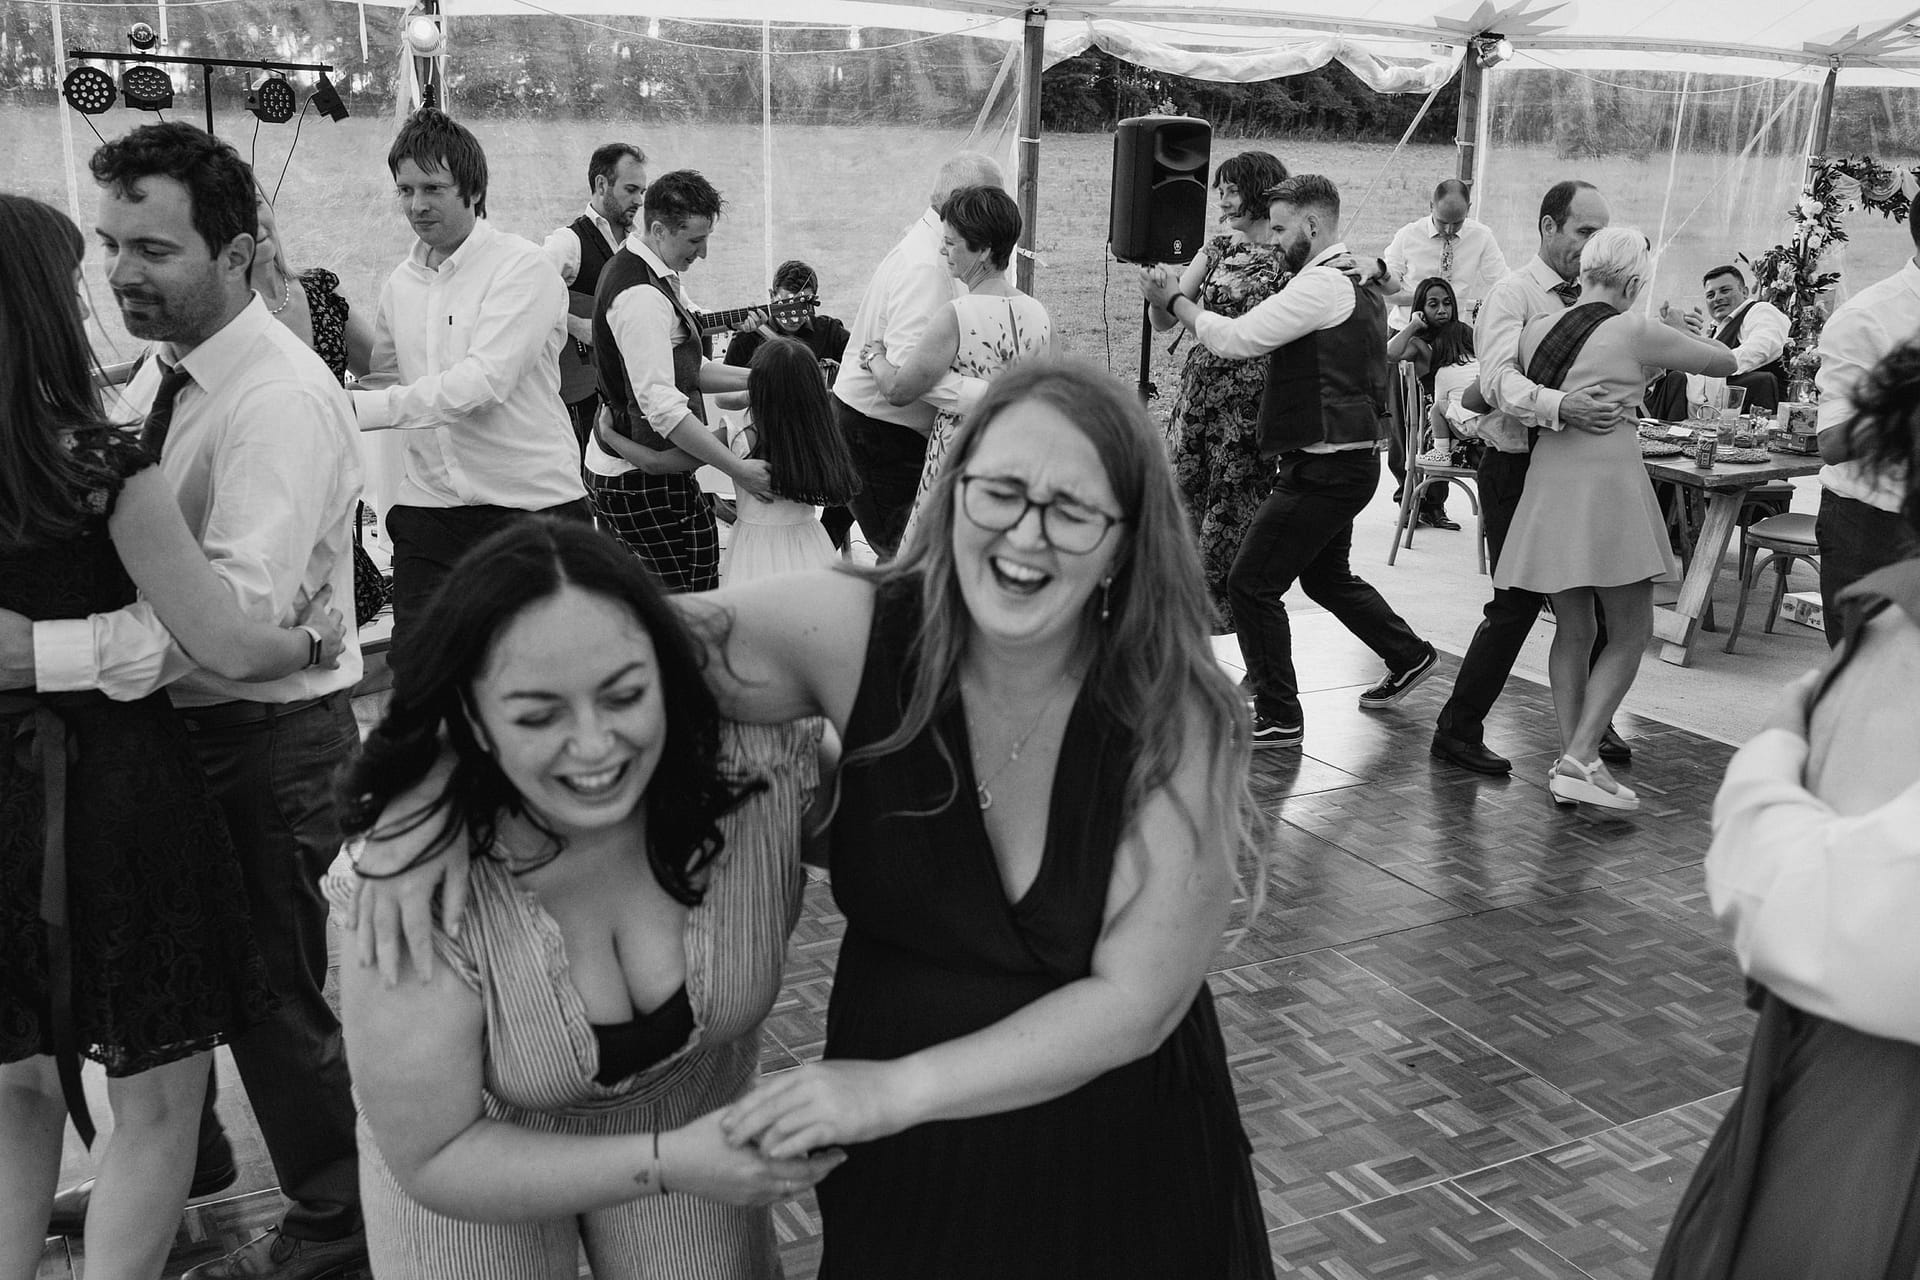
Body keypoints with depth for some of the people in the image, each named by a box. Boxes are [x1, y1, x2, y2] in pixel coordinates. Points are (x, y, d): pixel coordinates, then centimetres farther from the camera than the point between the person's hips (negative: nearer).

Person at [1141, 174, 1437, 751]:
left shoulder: (1319, 286, -17)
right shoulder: (1358, 285, 15)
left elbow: (1235, 339, -21)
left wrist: (1172, 299, -8)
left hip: (1324, 467, -10)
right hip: (1346, 459, 10)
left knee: (1251, 583, -5)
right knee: (1326, 576, 27)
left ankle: (1279, 718, 3)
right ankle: (1409, 655, 43)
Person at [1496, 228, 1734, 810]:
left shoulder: (1535, 329, 8)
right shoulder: (1637, 334, -5)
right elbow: (1726, 362, 4)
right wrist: (1678, 332, 19)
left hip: (1548, 475, 6)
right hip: (1607, 477, -6)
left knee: (1573, 632, 13)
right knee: (1630, 634, 2)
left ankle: (1569, 757, 11)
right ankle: (1581, 759, -8)